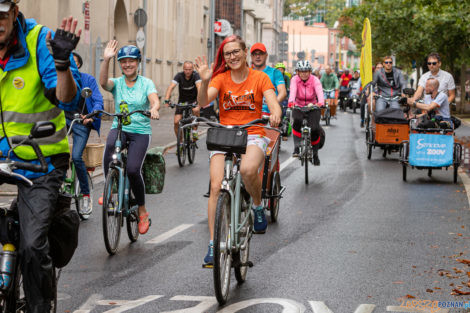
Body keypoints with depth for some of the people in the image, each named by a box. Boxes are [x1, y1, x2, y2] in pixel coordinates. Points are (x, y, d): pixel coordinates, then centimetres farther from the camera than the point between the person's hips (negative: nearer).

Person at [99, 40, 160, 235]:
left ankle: (142, 211, 3)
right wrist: (106, 60, -32)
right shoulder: (116, 83, 5)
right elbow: (103, 82, -18)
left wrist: (154, 109, -39)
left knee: (133, 169, -20)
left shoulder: (146, 83, 3)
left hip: (141, 131, -1)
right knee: (110, 144, -36)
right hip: (119, 127, 1)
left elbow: (155, 100, -15)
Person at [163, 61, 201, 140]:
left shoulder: (195, 75, -20)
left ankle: (194, 131, -13)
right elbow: (171, 87, -29)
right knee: (176, 122, -11)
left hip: (193, 100, -1)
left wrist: (199, 101, -53)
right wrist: (166, 100, -45)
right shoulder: (179, 76, -17)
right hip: (182, 101, 1)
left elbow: (199, 87, -36)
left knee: (195, 110, -34)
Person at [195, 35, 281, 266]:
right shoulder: (221, 78, 4)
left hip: (252, 136, -2)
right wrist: (205, 82, -31)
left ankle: (258, 207, -4)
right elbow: (203, 102, -11)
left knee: (248, 169, -35)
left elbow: (273, 103, -9)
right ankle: (213, 244, -10)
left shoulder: (259, 78, 2)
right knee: (216, 186, -15)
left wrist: (275, 115, -33)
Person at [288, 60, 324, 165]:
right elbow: (292, 91, -31)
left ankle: (315, 153, 6)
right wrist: (291, 101, -52)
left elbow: (319, 92, -31)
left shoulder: (315, 80, -14)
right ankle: (296, 147, -20)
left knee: (315, 129, -18)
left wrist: (321, 103, -53)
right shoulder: (295, 80, -13)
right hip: (298, 107, 0)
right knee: (297, 120, -33)